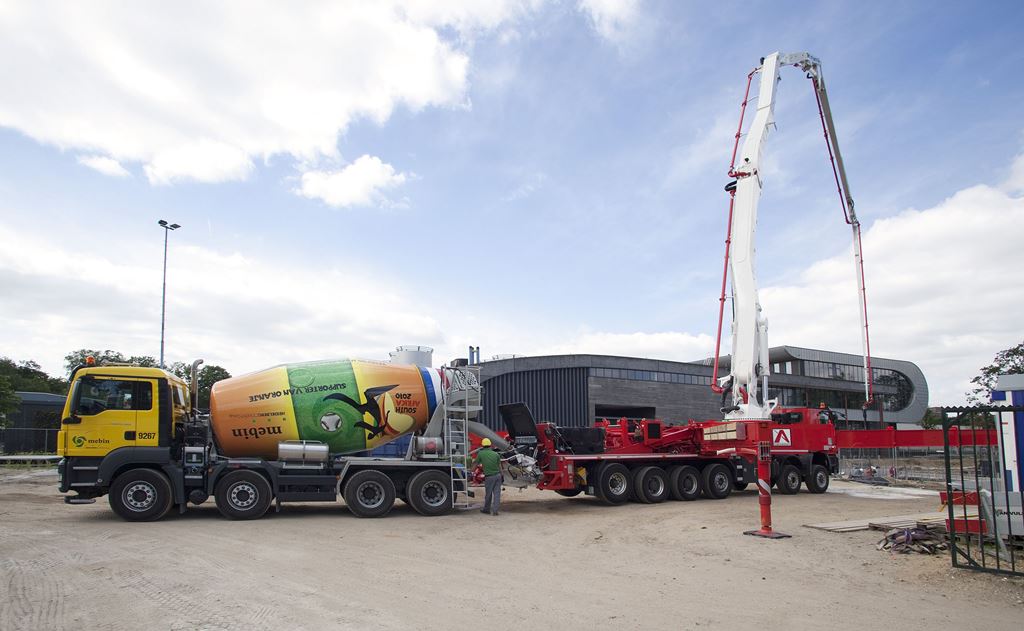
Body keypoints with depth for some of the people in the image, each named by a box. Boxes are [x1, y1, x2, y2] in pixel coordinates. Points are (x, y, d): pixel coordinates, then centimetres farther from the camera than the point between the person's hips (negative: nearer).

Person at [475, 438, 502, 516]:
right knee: (497, 493, 5)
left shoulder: (480, 453, -1)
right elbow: (500, 466, 8)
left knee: (488, 494, 11)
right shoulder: (495, 454, 6)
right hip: (497, 475, 2)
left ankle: (486, 509, 26)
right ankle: (495, 510, 2)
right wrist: (501, 475, 18)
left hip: (489, 477, -2)